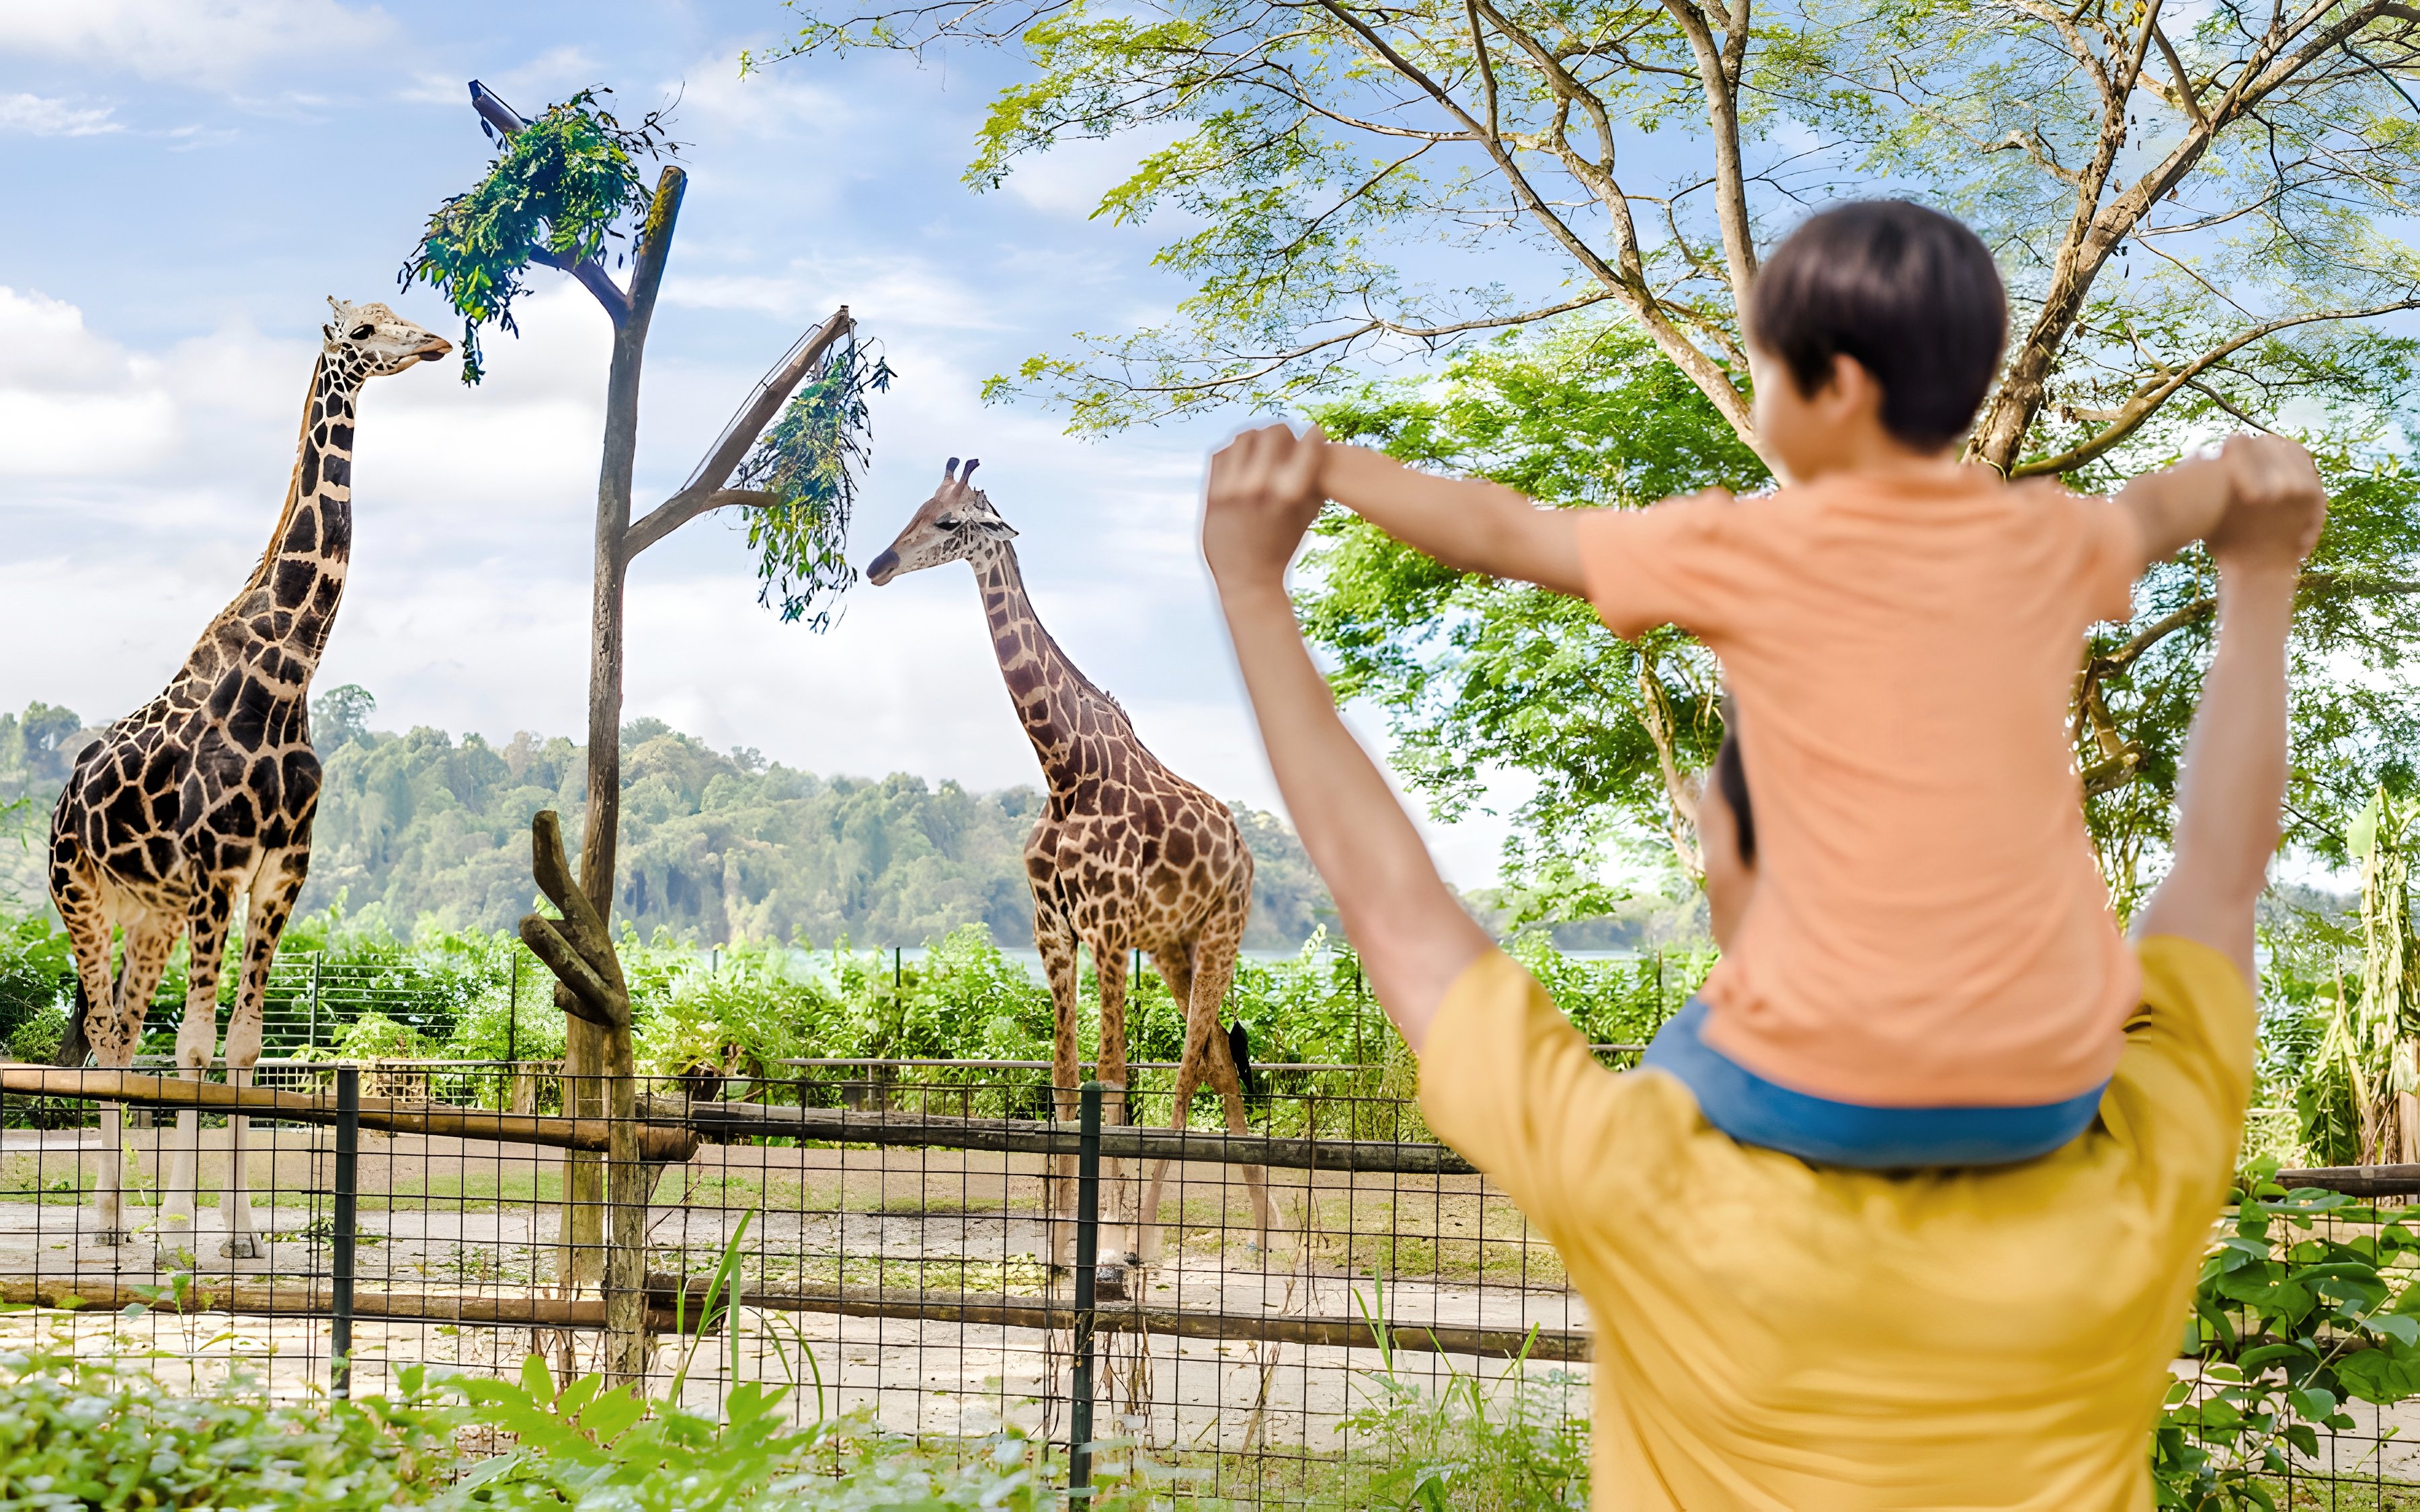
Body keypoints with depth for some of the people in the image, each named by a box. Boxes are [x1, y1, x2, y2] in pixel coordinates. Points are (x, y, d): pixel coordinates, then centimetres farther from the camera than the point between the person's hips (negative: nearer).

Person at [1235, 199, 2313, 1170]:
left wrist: (1325, 468, 19)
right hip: (2049, 1094, 4)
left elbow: (1500, 536, 5)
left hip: (1831, 1092, -4)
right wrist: (2243, 468, 52)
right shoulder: (2048, 546, 7)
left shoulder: (1749, 555, -5)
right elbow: (2148, 511, 30)